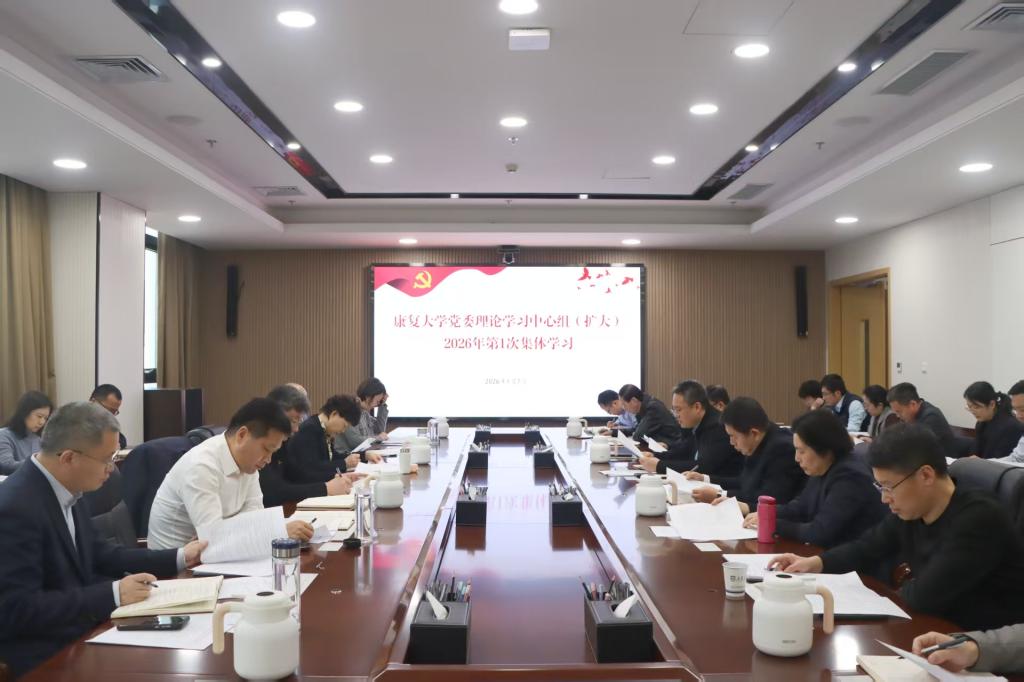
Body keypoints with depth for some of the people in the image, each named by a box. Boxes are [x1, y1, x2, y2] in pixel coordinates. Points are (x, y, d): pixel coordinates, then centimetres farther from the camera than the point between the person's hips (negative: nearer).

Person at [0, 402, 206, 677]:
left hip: (80, 630, 8)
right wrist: (112, 594, -26)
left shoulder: (68, 491, 3)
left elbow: (97, 555, 14)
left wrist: (179, 558, 9)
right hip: (45, 656, -8)